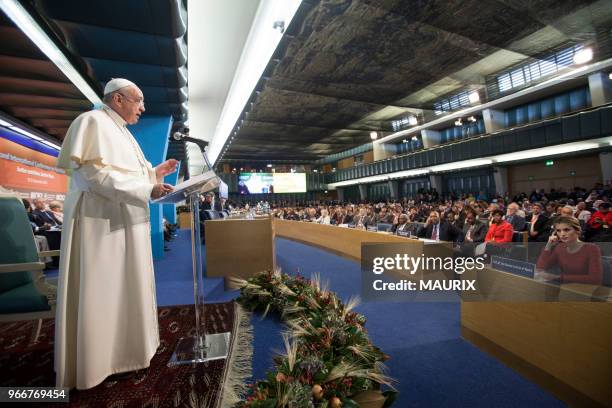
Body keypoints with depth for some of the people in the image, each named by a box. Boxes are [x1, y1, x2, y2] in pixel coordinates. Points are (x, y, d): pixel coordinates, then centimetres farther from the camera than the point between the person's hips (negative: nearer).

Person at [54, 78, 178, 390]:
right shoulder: (92, 122, -9)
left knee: (124, 286, 14)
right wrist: (147, 189, -23)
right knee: (97, 292, 0)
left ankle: (119, 343, 29)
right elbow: (93, 174, -21)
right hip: (100, 222, -9)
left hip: (126, 223, 10)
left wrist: (156, 172, 7)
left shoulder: (123, 133, 19)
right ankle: (90, 361, 15)